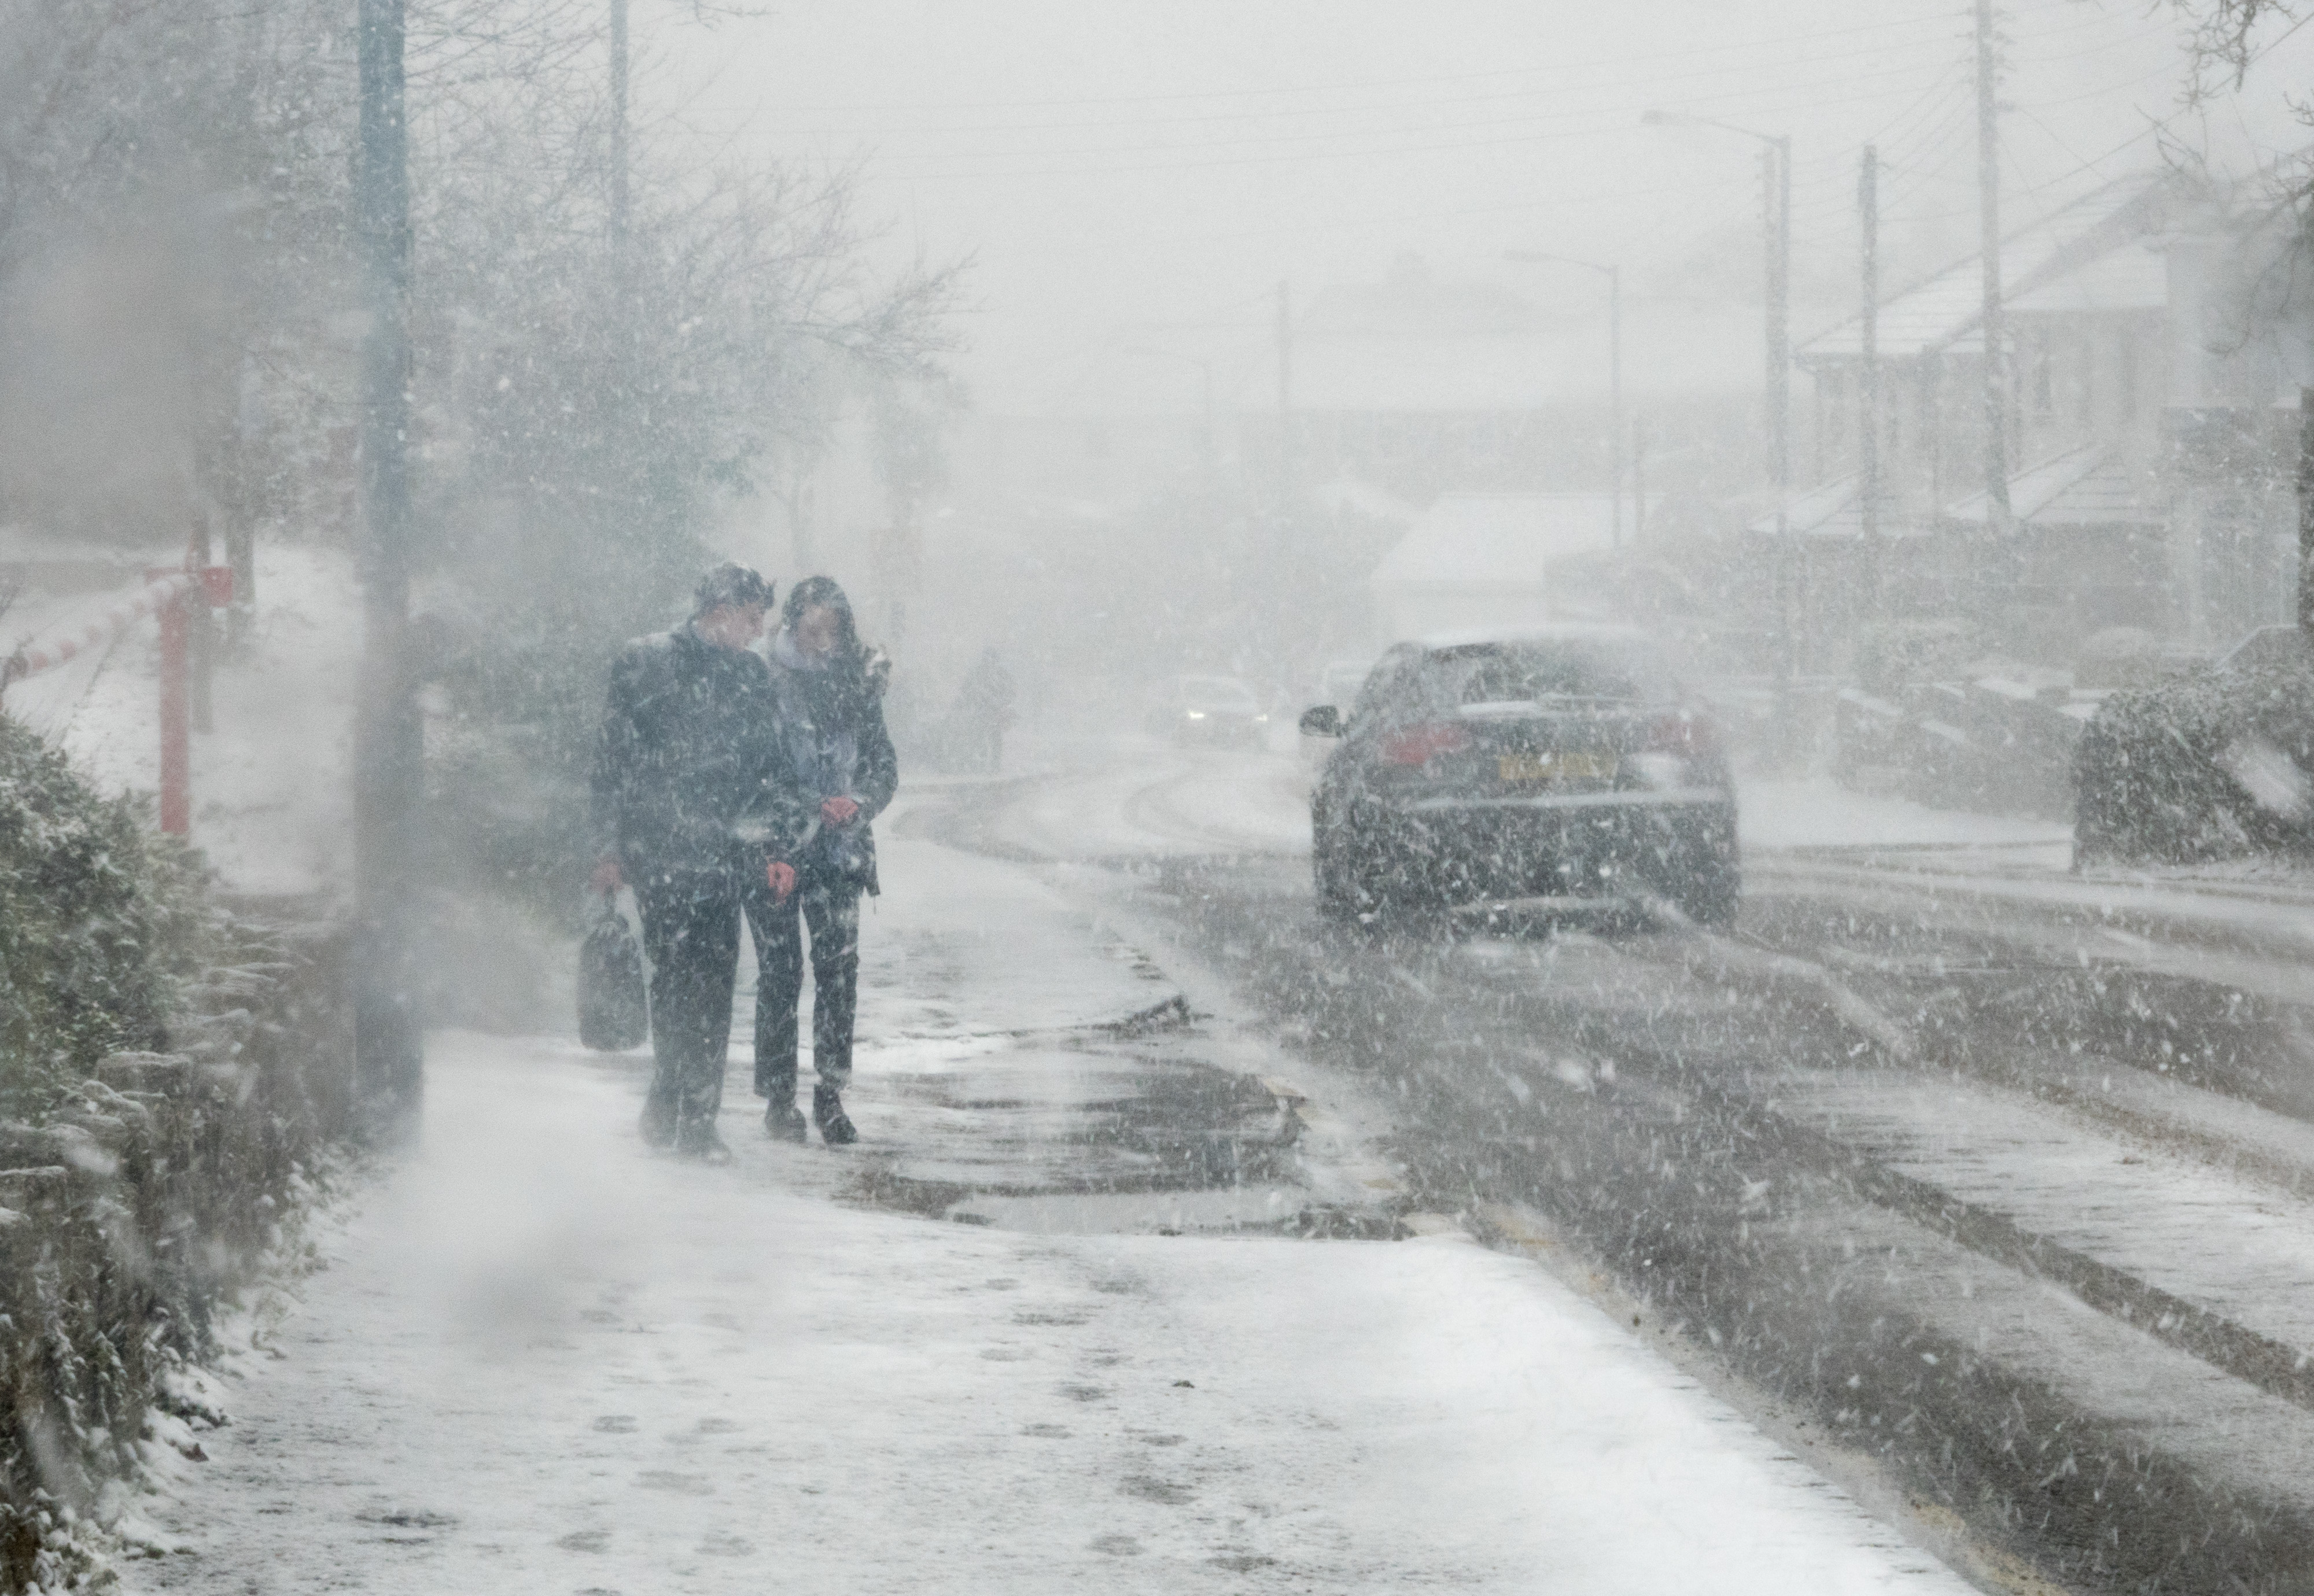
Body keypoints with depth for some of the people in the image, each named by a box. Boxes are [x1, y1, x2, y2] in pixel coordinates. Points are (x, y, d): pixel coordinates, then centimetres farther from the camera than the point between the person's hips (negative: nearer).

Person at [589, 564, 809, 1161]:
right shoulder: (646, 665, 1)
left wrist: (777, 845, 14)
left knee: (714, 984, -2)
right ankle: (670, 1095, 7)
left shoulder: (750, 675, 14)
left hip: (724, 857, 4)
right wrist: (610, 847, -3)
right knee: (674, 976, -6)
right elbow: (613, 760, 2)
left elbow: (771, 764, 20)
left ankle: (698, 1117, 3)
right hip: (659, 857, -3)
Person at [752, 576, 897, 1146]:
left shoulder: (858, 685, 8)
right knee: (780, 971, -1)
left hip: (837, 849, 3)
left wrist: (860, 802, -9)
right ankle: (779, 1098, 8)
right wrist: (807, 806, -16)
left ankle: (830, 1095, 2)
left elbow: (885, 763, 11)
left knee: (839, 968, -5)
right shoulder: (765, 683, -4)